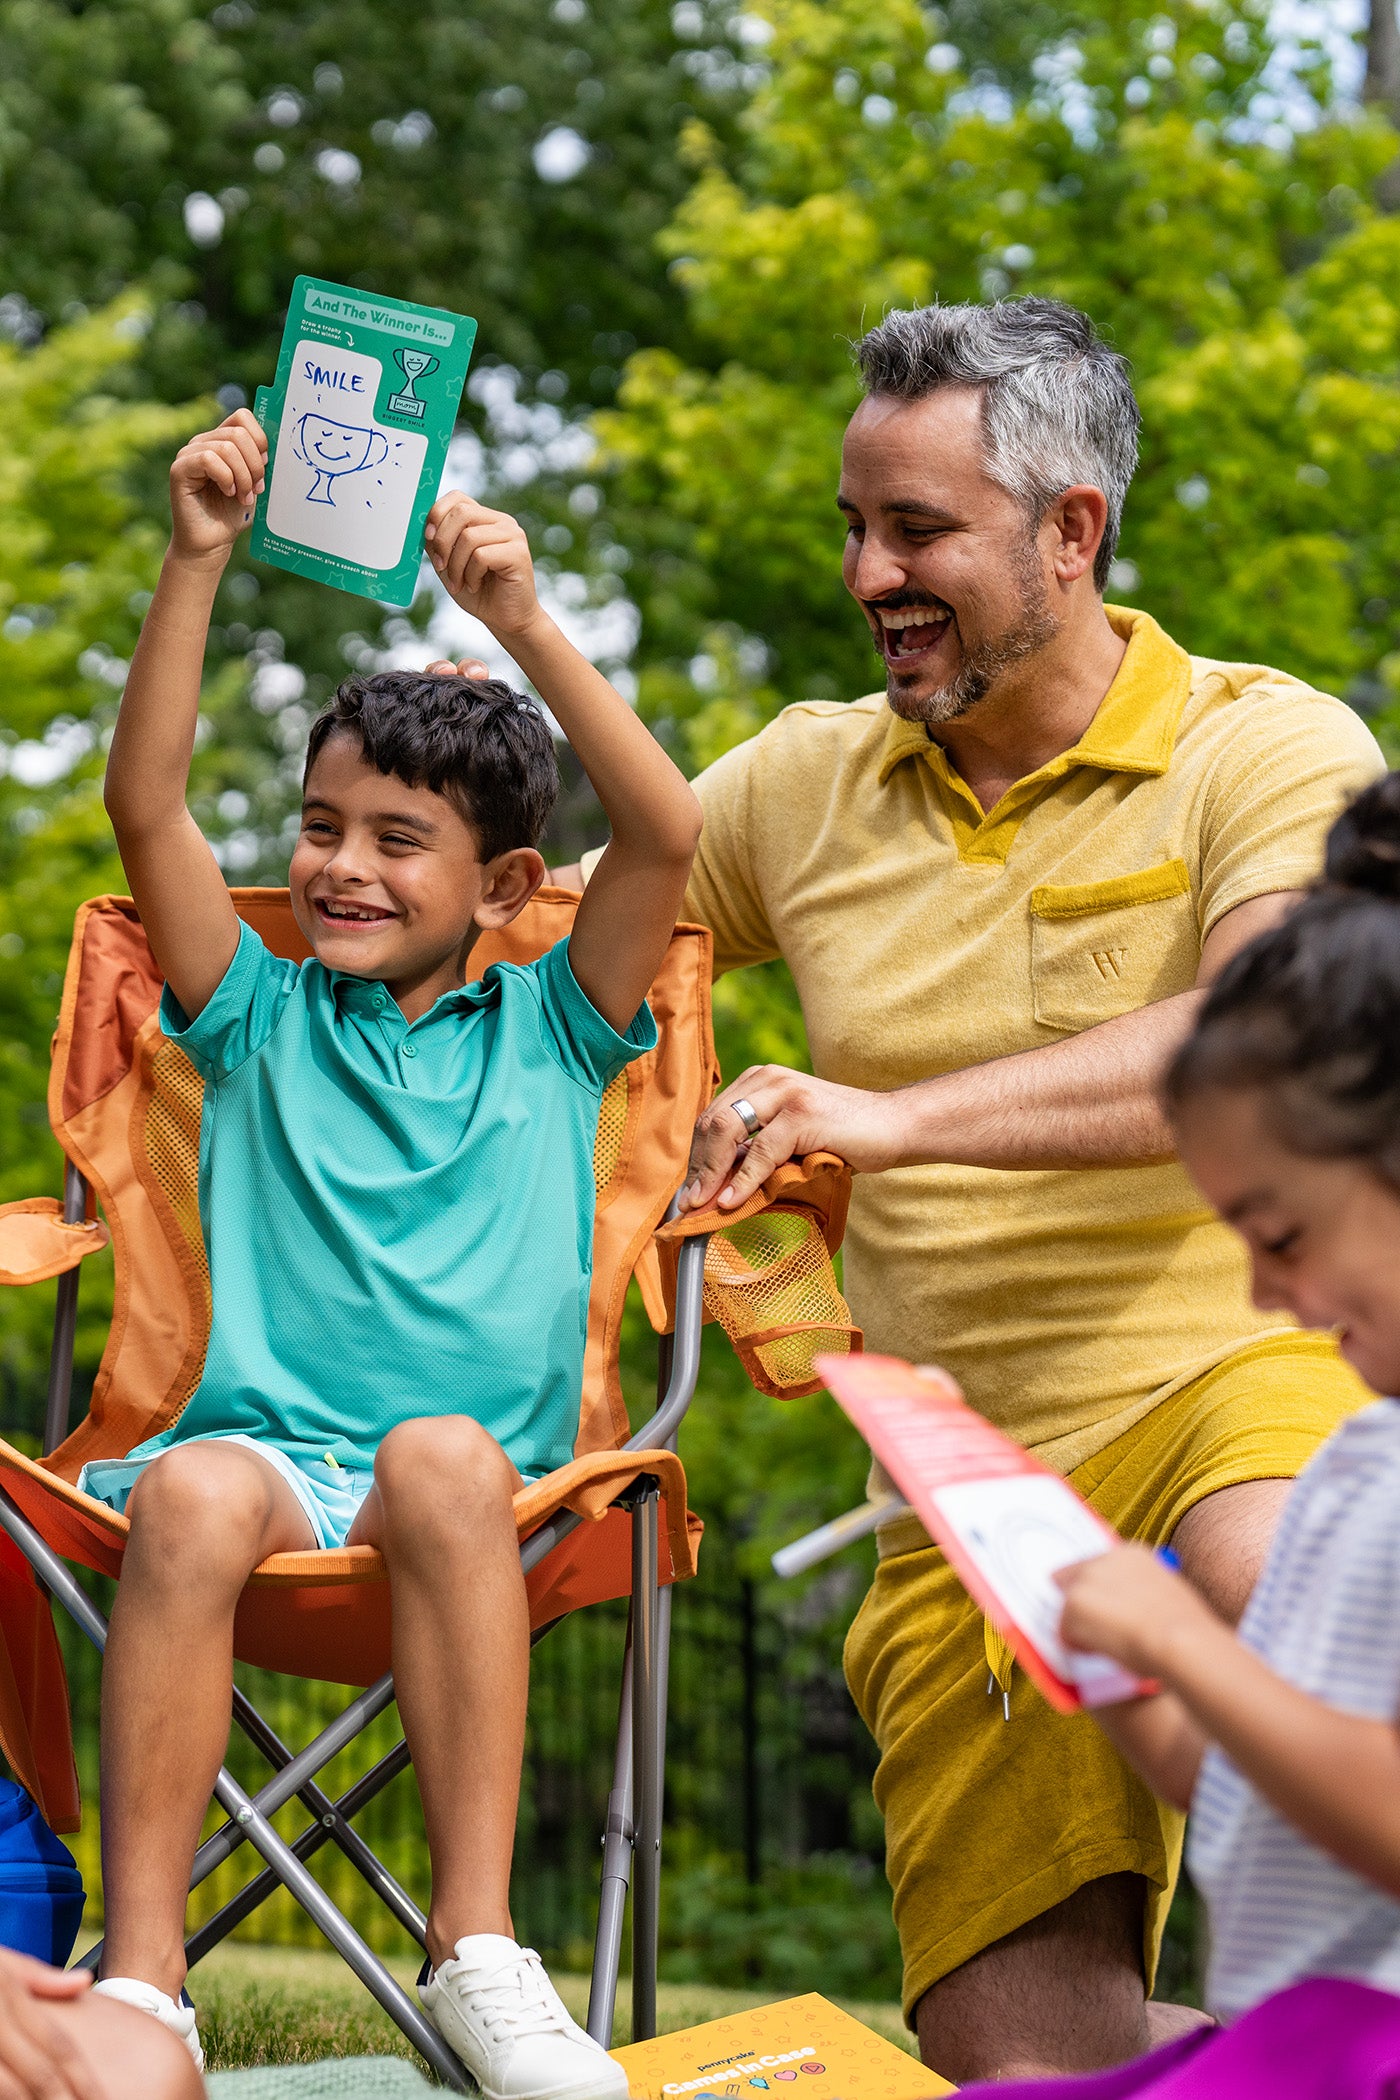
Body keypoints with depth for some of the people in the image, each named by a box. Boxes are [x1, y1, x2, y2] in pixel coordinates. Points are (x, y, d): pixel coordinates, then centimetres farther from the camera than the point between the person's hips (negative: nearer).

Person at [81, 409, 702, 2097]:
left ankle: (476, 1944, -37)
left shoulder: (545, 1032, 16)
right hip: (263, 1441, 1)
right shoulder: (262, 1019, 18)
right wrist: (198, 560, -3)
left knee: (441, 1456, -36)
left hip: (485, 1472, 0)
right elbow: (145, 807, 6)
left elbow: (669, 834, 1)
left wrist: (523, 622, -5)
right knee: (192, 1496, -34)